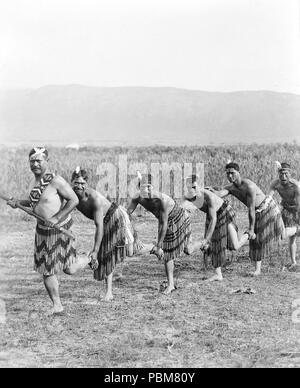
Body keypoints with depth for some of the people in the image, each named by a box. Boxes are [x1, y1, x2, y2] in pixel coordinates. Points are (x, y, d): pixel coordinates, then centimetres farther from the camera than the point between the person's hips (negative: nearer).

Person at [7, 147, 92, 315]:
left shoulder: (56, 181, -19)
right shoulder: (35, 181, 5)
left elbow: (74, 200, -18)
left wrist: (57, 218, -23)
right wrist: (18, 202, 7)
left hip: (60, 229, -7)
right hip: (42, 230, 7)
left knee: (69, 269, 3)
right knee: (47, 271, 7)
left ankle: (89, 259, 35)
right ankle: (57, 306, 20)